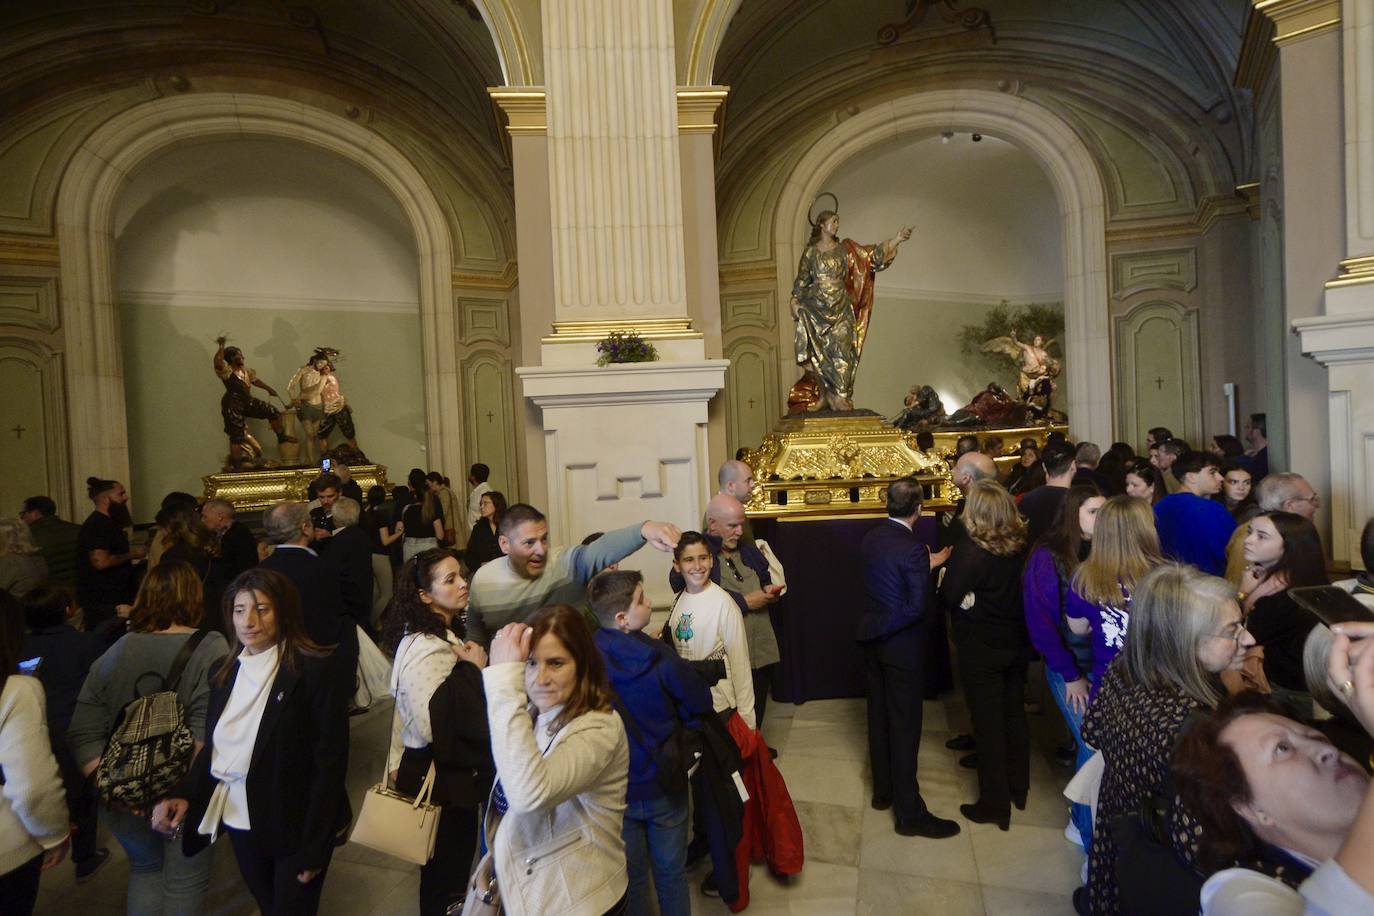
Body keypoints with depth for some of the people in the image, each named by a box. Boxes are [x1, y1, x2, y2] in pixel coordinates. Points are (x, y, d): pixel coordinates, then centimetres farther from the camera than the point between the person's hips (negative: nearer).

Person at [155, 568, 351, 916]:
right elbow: (213, 747, 8)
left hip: (295, 827, -6)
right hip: (239, 822, 6)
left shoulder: (314, 672, -18)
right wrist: (186, 796, -10)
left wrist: (313, 848, -17)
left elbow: (330, 764, -18)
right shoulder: (225, 672, 3)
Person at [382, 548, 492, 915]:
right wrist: (471, 670, -26)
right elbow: (434, 725, -31)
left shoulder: (446, 637, 7)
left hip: (455, 774, 9)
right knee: (443, 883, 9)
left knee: (451, 869, 23)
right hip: (438, 778, -9)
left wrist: (473, 668, 0)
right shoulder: (425, 649, -24)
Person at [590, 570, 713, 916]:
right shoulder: (659, 658, -25)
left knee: (630, 876, 23)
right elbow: (701, 703, -12)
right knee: (670, 874, 21)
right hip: (663, 787, -2)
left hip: (613, 792, 2)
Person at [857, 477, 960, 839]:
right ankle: (909, 813, 15)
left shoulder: (870, 538, -1)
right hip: (902, 645, -7)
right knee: (905, 727, 3)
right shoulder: (913, 548, -23)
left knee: (879, 717, 19)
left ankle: (882, 790, 34)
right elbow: (918, 606, -23)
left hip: (872, 639, 7)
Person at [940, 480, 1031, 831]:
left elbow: (949, 598, -19)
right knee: (1014, 713, 21)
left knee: (988, 722, 7)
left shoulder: (970, 549, -23)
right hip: (1017, 641, 6)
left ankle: (995, 804, 18)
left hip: (981, 646, -6)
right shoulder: (1022, 543, -6)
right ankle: (1018, 788, 37)